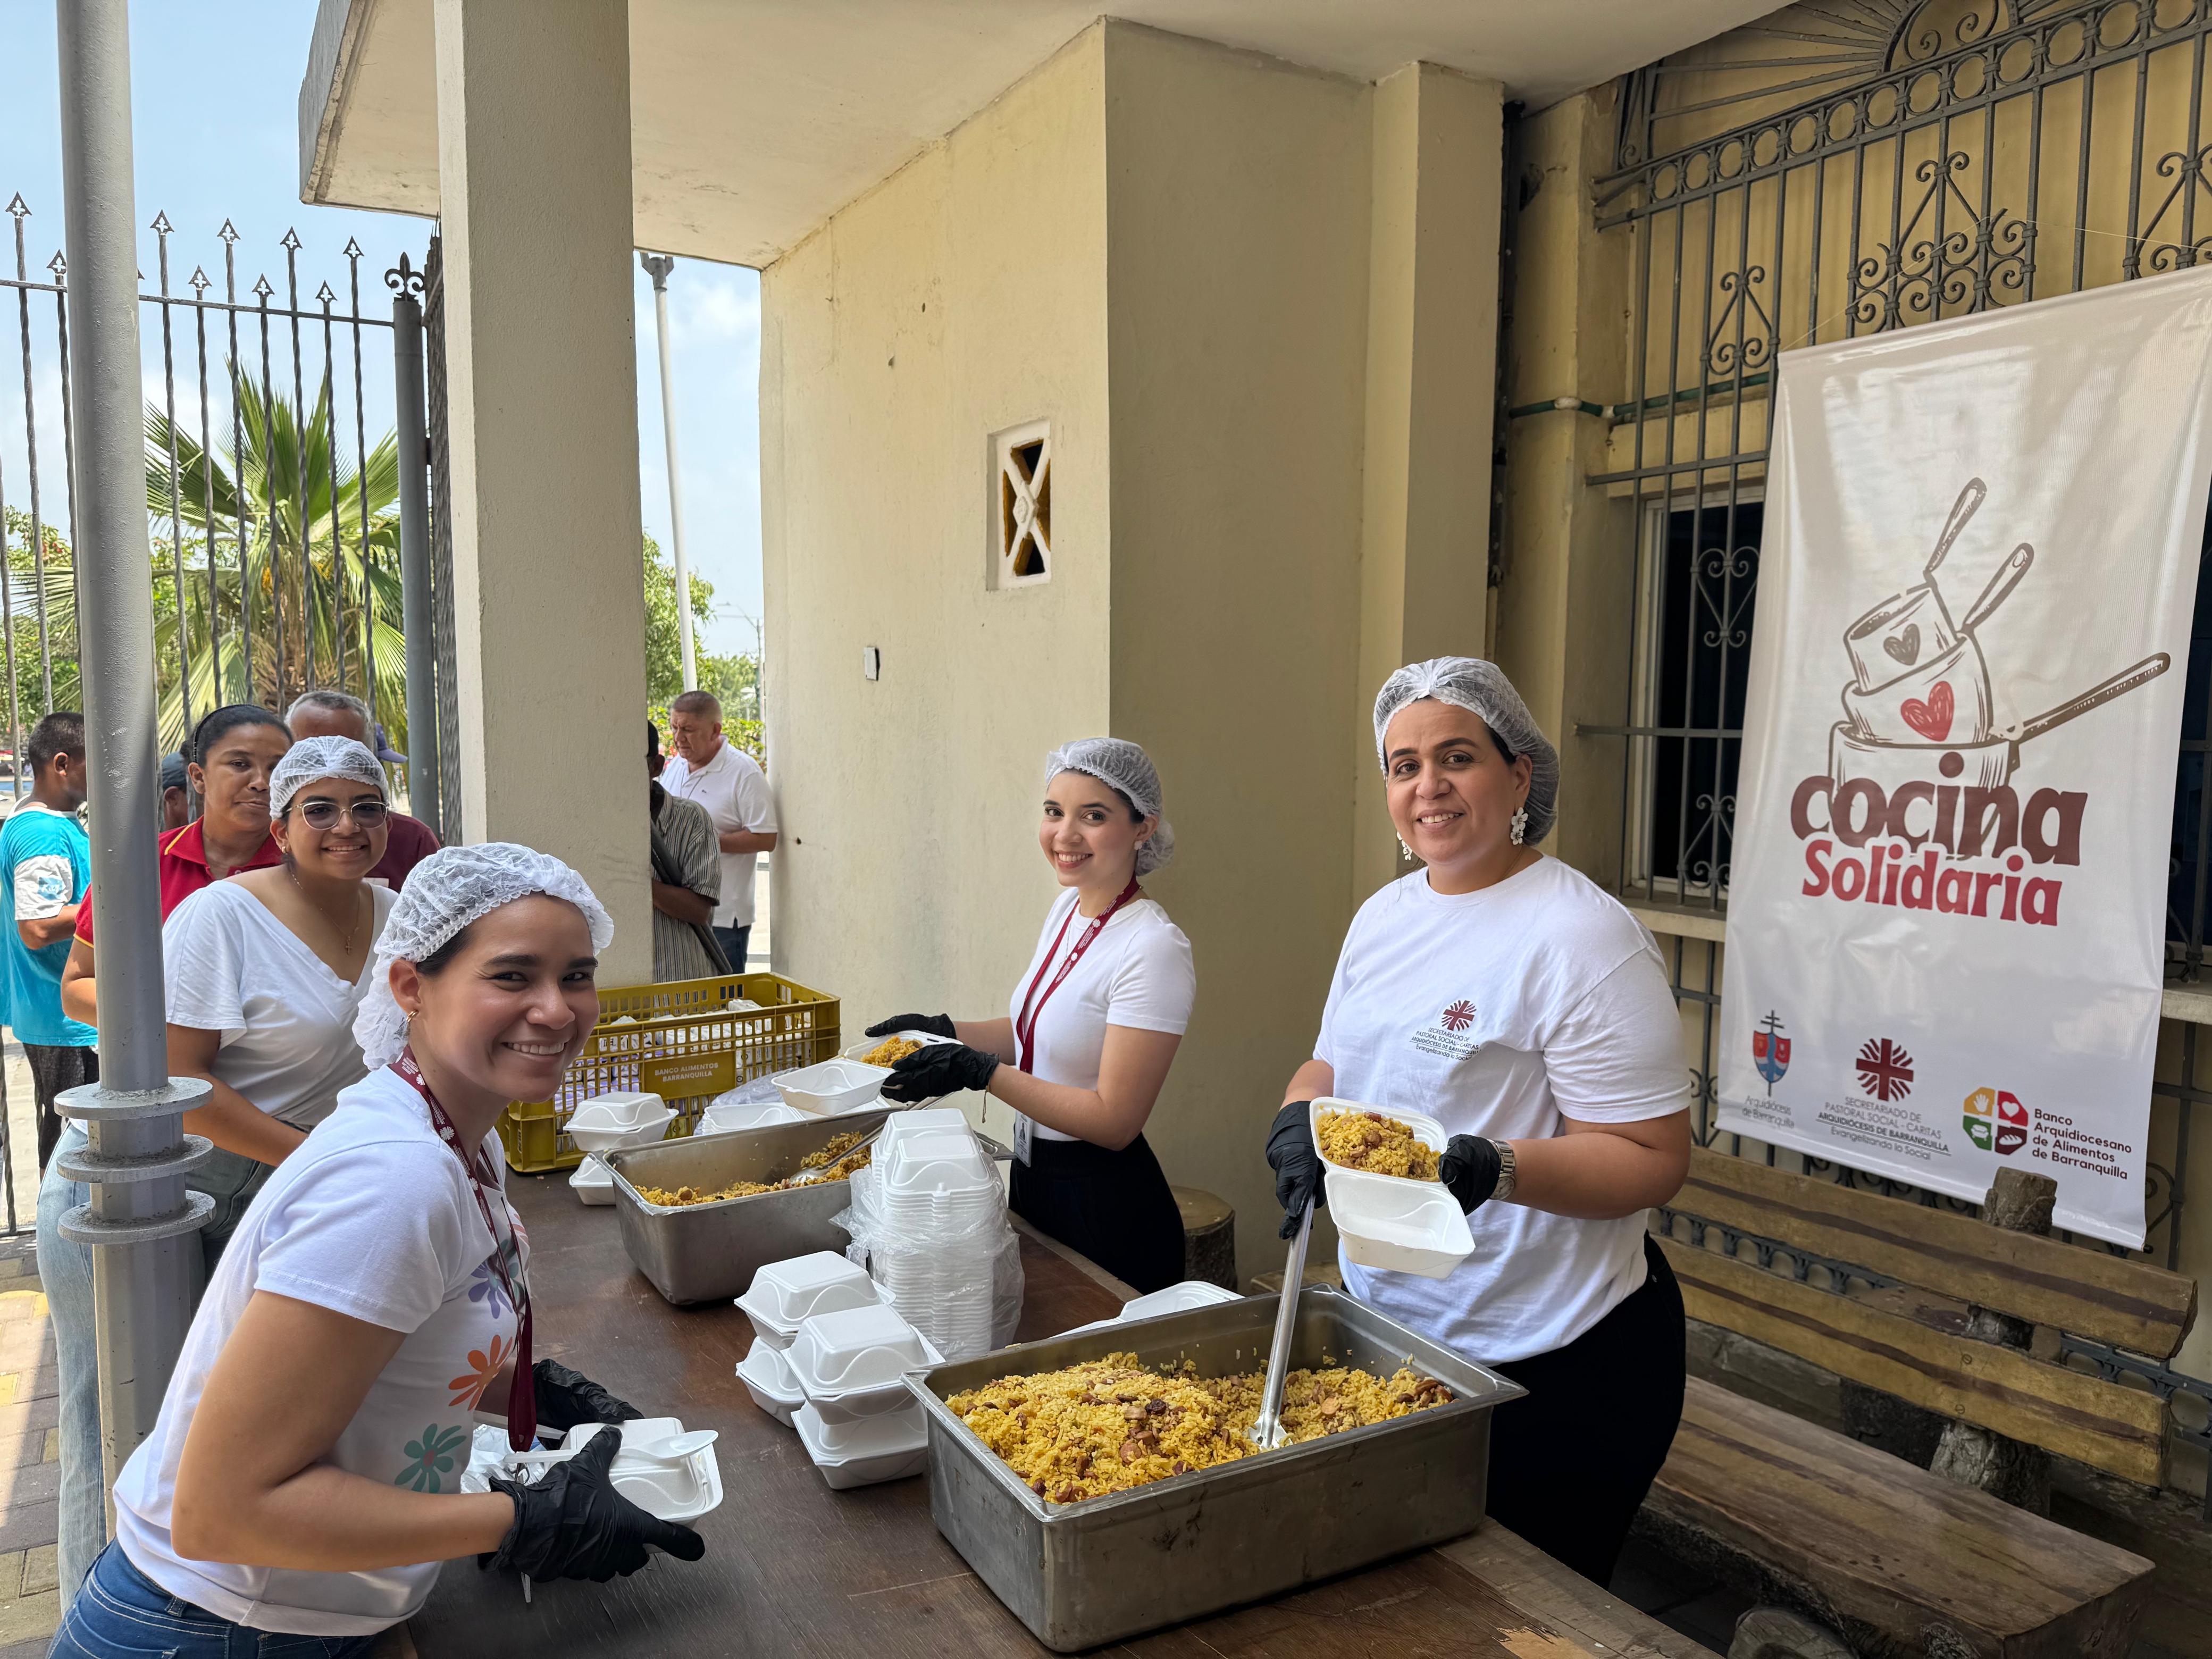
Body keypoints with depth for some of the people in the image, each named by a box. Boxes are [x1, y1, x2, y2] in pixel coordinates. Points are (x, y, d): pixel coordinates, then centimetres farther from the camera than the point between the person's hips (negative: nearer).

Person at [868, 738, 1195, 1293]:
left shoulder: (1153, 949, -24)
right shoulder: (1068, 907, 3)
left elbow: (1114, 1121, -24)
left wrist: (978, 1072, -26)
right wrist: (943, 1030, 6)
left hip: (1106, 1209, -9)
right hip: (1034, 1180, 9)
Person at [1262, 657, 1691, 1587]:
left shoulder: (1581, 936, -19)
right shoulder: (1384, 915, 5)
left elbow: (1653, 1159, -19)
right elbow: (1333, 1064, 15)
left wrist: (1496, 1168, -34)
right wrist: (1298, 1119, -7)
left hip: (1547, 1369, -7)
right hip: (1386, 1321, 8)